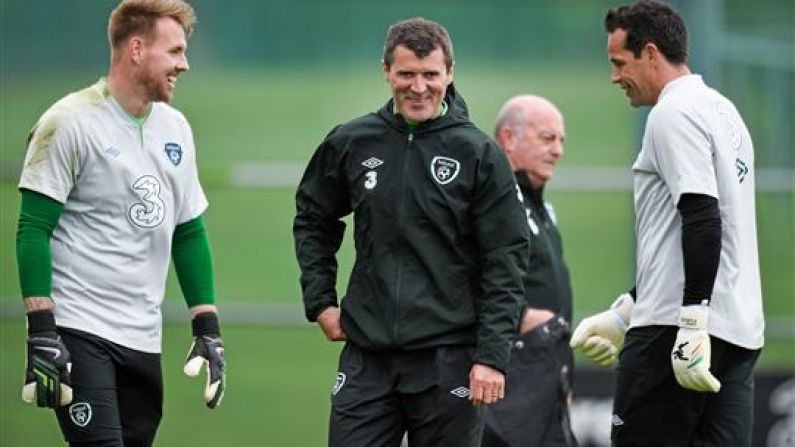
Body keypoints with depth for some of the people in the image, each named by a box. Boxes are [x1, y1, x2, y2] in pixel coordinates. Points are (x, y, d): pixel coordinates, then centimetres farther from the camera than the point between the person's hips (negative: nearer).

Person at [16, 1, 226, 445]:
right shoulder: (70, 122, -7)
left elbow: (189, 233, 21)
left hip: (143, 341, 7)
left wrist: (208, 329, 14)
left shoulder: (175, 129, 14)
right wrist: (41, 333, -17)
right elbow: (33, 230, -10)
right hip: (79, 332, -7)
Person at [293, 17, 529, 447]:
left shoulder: (479, 154, -3)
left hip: (448, 358, -3)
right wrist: (320, 302, 11)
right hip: (367, 356, 3)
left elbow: (505, 262, -4)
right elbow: (312, 221, 22)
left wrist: (492, 356, -11)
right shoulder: (349, 144, 6)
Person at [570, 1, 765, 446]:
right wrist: (624, 315, 30)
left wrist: (692, 325, -24)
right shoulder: (723, 110, 21)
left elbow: (703, 220, -20)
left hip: (675, 332, -9)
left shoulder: (674, 114, -8)